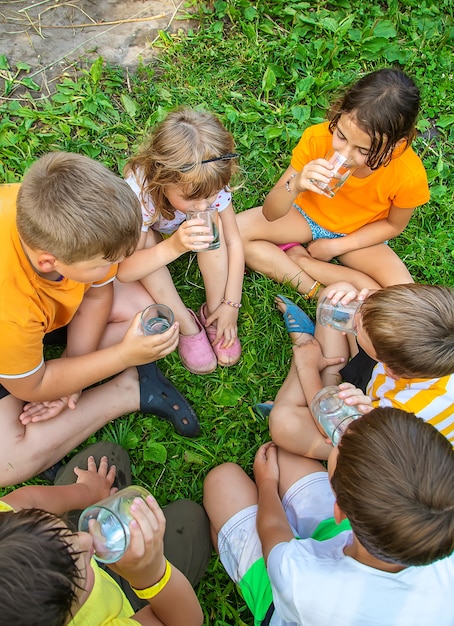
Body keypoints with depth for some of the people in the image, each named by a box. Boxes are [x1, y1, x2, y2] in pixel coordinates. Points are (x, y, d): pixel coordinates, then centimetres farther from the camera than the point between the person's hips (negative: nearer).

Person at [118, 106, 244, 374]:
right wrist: (173, 246, -59)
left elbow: (233, 242, -22)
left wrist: (231, 304, -27)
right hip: (154, 235, -2)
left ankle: (212, 313, -17)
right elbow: (123, 271, -42)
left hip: (187, 232, 2)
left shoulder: (213, 184, -32)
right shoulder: (139, 191, -40)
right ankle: (186, 325, -22)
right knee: (147, 241, -36)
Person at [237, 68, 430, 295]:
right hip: (308, 214, 1)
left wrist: (336, 246, -12)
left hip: (357, 236, 0)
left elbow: (393, 224, -7)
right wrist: (295, 185, -44)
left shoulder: (409, 174, -30)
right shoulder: (317, 138, -29)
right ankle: (315, 290, -19)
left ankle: (298, 258, -14)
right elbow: (270, 213, -23)